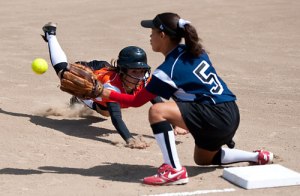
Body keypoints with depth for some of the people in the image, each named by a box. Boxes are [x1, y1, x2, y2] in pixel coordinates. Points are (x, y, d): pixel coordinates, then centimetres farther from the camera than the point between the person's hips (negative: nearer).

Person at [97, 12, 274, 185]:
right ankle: (258, 157, 27)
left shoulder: (168, 70, -12)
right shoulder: (196, 51, 9)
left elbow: (136, 101, -3)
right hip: (231, 115, 9)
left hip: (216, 117, -9)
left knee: (157, 111, -18)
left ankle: (174, 170, -20)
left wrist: (108, 94, 10)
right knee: (202, 159, 33)